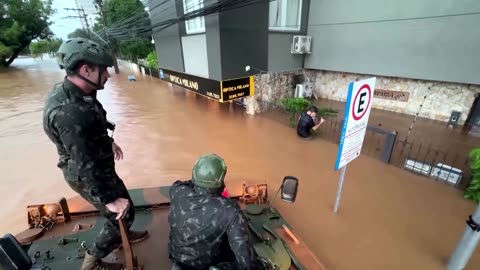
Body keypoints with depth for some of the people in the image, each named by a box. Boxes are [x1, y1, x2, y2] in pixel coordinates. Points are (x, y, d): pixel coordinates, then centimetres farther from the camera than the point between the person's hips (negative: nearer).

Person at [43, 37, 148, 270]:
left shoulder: (68, 91, -4)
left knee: (121, 202, 26)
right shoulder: (69, 112, -35)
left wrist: (109, 142, 26)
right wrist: (108, 199, -23)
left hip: (95, 165, 9)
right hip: (87, 175, -9)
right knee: (122, 213, 9)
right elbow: (85, 165, -31)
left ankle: (121, 236, 54)